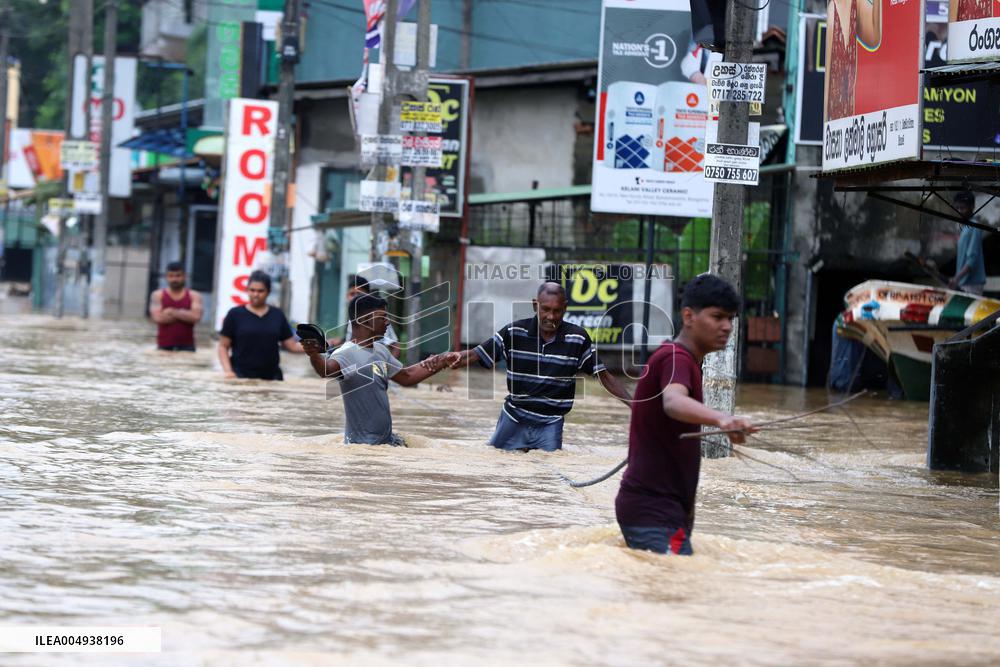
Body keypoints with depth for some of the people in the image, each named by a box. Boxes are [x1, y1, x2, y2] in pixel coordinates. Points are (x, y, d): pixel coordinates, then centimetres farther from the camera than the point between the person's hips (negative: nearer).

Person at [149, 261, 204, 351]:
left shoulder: (194, 296, 5)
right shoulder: (158, 295, 4)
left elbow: (196, 317, -10)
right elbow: (158, 318, -10)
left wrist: (173, 312, -8)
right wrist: (185, 314, -5)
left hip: (186, 346, 0)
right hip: (164, 346, 0)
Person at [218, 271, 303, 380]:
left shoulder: (277, 315, 10)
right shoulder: (235, 314, 2)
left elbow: (292, 345, 9)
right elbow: (223, 347, 3)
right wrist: (228, 370, -11)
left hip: (271, 376, 2)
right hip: (241, 377, -2)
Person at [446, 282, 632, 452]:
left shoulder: (578, 338, -8)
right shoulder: (514, 332, -8)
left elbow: (603, 375, -3)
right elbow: (477, 354, -8)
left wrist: (632, 402, -12)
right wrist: (459, 357, -31)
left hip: (550, 424, -1)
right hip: (514, 419, 1)